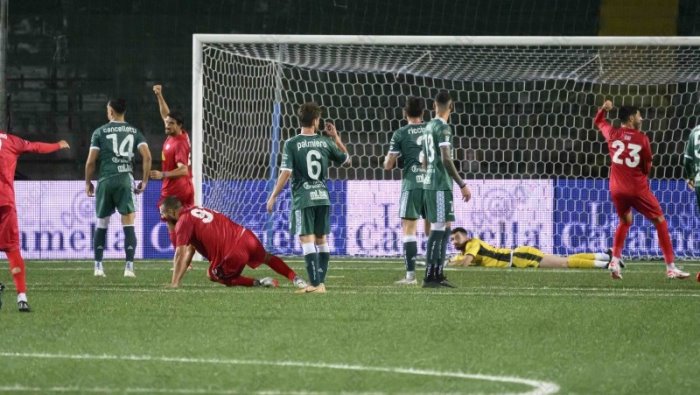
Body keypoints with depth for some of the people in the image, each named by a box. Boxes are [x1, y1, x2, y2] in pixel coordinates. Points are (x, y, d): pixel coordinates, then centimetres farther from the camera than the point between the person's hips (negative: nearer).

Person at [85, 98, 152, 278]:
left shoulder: (100, 132, 3)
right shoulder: (134, 131, 8)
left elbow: (91, 161, -1)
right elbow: (147, 156, -2)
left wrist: (88, 183, 12)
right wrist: (144, 181, 6)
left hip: (106, 180, 0)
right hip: (126, 179, 0)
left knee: (101, 224, 13)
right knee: (128, 224, -1)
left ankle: (98, 266, 12)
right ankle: (129, 267, -10)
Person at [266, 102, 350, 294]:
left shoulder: (292, 144, -7)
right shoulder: (325, 142, 3)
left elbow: (286, 172, -12)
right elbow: (346, 159, 17)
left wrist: (273, 197, -4)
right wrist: (336, 137, 25)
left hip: (303, 199, -4)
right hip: (322, 197, 4)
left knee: (307, 240, -6)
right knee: (322, 240, 15)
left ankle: (315, 284, -14)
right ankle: (321, 282, 17)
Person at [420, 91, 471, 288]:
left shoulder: (428, 127, 16)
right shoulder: (443, 128, -12)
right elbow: (446, 160, -19)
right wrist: (462, 185, -16)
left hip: (429, 183, 9)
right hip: (441, 185, -9)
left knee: (444, 228, 12)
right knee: (438, 229, -9)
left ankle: (438, 274, 11)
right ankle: (429, 277, -12)